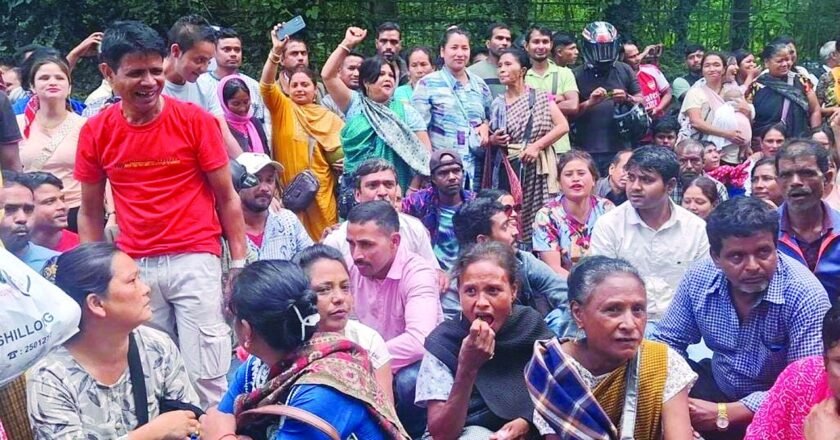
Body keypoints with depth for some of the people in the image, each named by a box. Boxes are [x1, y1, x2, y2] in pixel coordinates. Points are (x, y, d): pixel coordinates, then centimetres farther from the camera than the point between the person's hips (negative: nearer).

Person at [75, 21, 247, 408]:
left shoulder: (195, 120, -5)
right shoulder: (95, 132, 2)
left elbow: (227, 197, 1)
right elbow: (90, 211, 11)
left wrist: (240, 263, -3)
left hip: (194, 260, -2)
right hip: (134, 267, 3)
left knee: (205, 377, -3)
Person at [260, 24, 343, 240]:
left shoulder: (329, 118, 11)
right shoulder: (282, 108, 4)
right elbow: (266, 85, -13)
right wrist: (275, 52, -26)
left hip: (320, 192, 2)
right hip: (290, 191, -2)